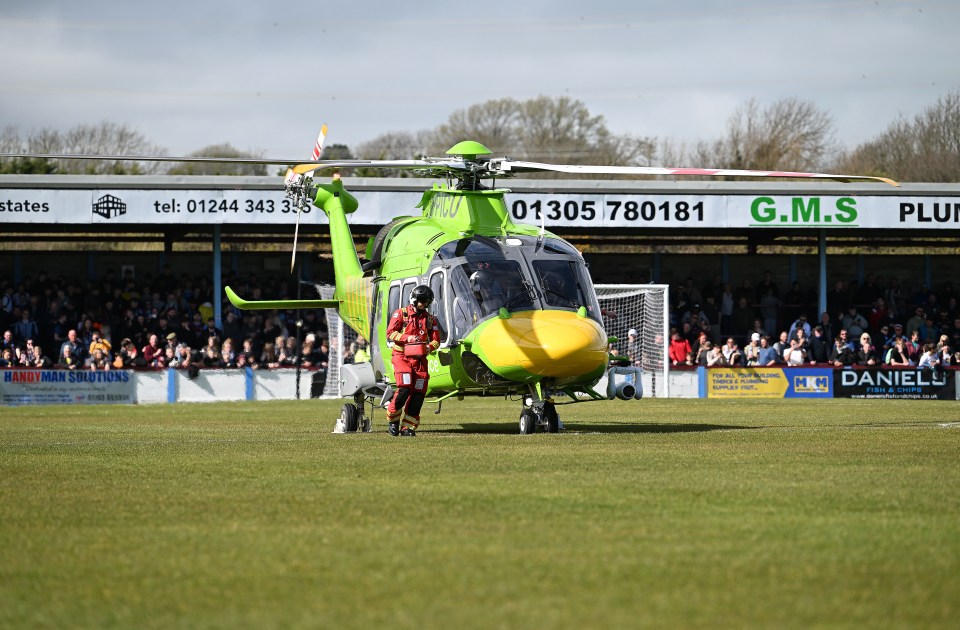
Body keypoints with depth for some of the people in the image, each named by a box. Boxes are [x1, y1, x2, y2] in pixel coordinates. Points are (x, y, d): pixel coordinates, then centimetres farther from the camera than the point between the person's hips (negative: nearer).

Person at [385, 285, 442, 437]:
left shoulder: (430, 319, 13)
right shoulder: (401, 314, 2)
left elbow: (436, 340, 11)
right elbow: (390, 333, -5)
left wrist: (429, 347, -12)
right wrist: (408, 338, -18)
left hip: (420, 360, 4)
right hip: (402, 357, -4)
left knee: (418, 394, -3)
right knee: (404, 389, -20)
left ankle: (408, 427, 4)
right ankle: (392, 419, 1)